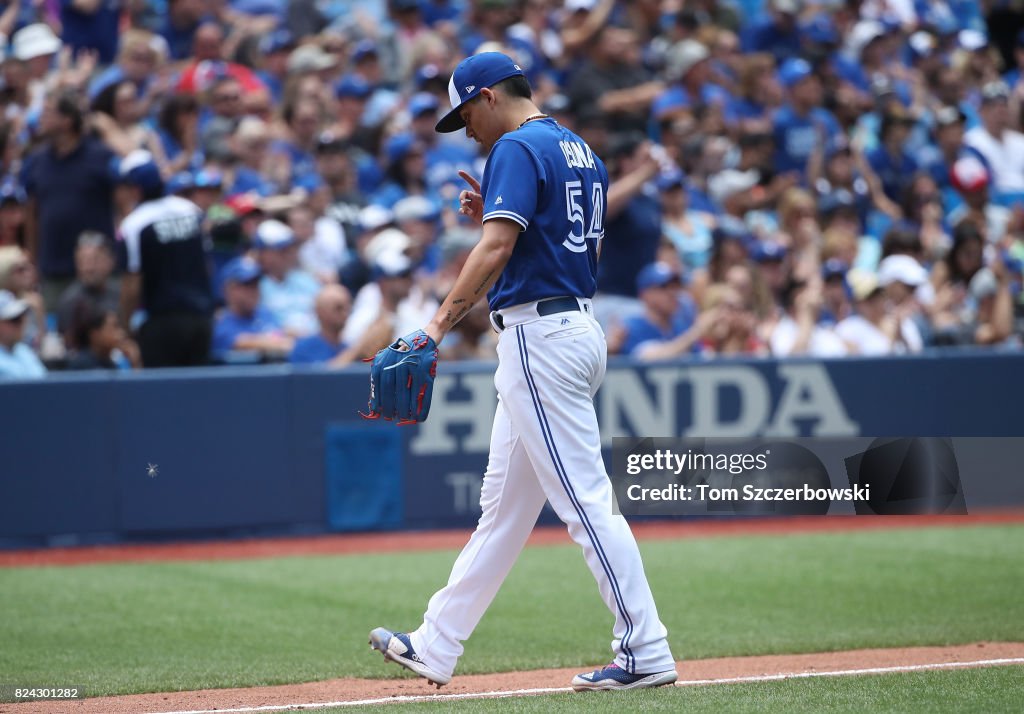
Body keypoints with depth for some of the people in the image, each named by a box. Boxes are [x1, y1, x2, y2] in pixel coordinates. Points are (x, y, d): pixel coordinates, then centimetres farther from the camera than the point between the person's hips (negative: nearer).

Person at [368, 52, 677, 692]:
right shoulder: (583, 154, 18)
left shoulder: (518, 148, -11)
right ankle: (436, 648, 21)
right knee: (505, 502, 13)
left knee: (584, 499, -10)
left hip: (539, 336, -10)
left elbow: (496, 250, -22)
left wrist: (440, 324, -27)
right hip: (578, 325, 10)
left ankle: (646, 652, -10)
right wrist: (494, 213, 16)